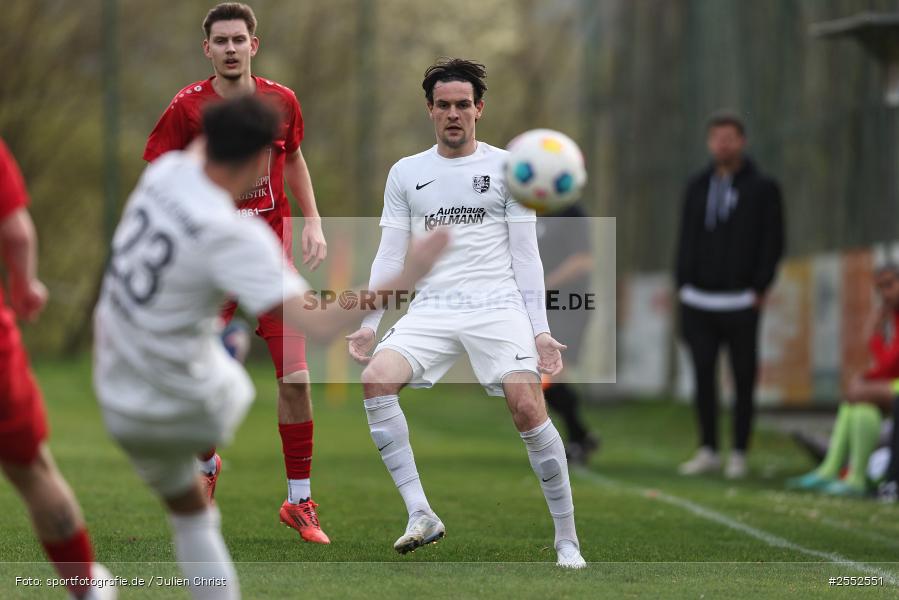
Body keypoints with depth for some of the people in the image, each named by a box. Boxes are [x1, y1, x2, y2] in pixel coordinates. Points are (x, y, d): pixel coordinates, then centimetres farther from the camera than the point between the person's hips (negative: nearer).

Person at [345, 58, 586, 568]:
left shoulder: (507, 168, 7)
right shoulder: (405, 173, 13)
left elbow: (525, 257, 5)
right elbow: (390, 256, 14)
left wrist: (540, 330, -3)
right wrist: (370, 324, 3)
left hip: (498, 306, -2)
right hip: (431, 310, 2)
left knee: (529, 409, -21)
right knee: (376, 378, -24)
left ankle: (568, 541, -7)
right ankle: (421, 516, -22)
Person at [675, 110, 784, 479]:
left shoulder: (763, 189, 1)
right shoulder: (697, 187, 13)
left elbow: (773, 244, -2)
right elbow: (686, 239, 17)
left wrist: (759, 290, -9)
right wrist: (682, 286, 9)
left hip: (740, 303, -4)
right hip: (698, 301, 4)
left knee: (743, 378, 0)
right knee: (703, 376, 1)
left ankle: (739, 455, 5)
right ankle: (708, 451, 9)